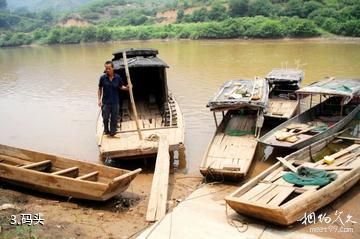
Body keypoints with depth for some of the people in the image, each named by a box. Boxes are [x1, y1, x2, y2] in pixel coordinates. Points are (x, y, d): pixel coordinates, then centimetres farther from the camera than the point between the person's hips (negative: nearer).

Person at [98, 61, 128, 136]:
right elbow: (100, 89, 4)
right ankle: (106, 130, 31)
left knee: (114, 119, 6)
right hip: (105, 102, 0)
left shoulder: (118, 77, -4)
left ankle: (112, 132, 21)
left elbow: (121, 87, 8)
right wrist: (99, 99, -1)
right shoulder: (103, 78, -5)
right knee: (105, 118, 6)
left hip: (115, 102, 1)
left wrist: (126, 88, -14)